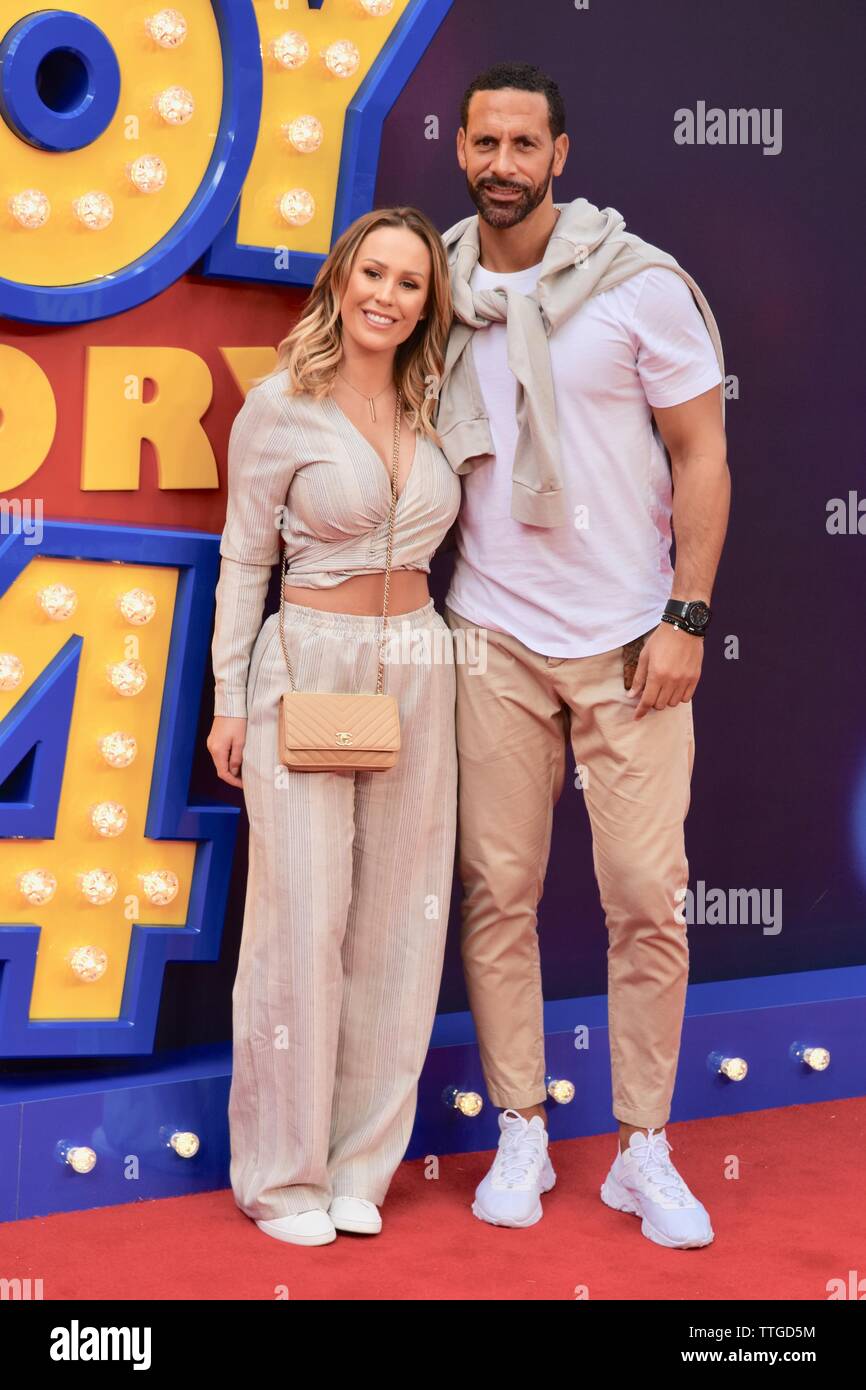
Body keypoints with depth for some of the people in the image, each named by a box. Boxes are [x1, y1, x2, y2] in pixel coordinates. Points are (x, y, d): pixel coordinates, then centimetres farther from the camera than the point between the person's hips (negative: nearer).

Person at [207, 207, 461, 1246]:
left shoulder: (431, 409, 9)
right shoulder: (281, 407, -5)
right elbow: (243, 558, -2)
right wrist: (229, 700, -4)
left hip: (418, 674, 5)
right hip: (308, 668, -5)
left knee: (398, 918, 7)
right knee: (303, 917, -2)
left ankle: (360, 1160, 21)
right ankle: (282, 1172, 14)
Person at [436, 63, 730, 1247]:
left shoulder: (642, 284, -4)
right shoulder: (438, 289, 5)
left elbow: (702, 455, -2)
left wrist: (687, 618, -8)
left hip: (631, 641, -2)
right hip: (492, 637, 3)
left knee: (650, 897, 0)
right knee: (498, 890, 4)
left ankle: (644, 1151, 15)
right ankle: (522, 1135, 19)